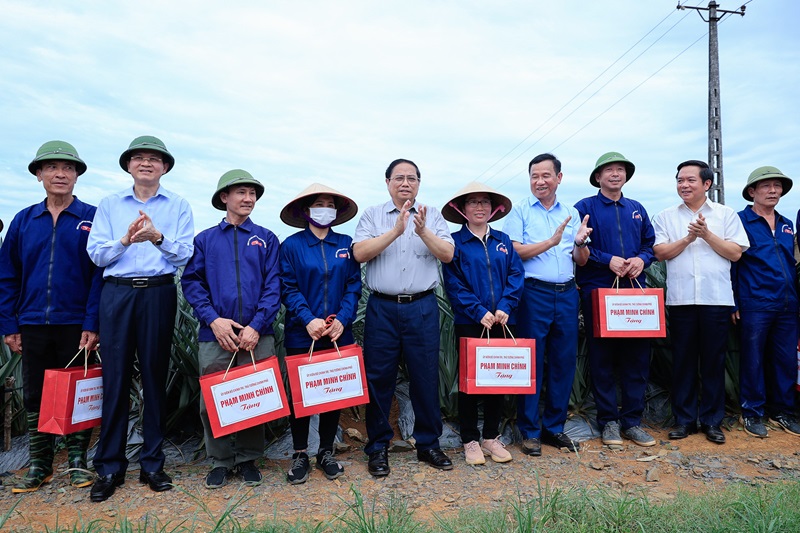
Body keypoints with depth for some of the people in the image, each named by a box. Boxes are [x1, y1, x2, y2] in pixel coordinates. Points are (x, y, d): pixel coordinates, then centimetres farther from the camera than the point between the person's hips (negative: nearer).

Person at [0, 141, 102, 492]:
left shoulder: (92, 219, -2)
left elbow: (100, 274, -7)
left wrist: (92, 324, -14)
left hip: (75, 324, -3)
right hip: (33, 325, 4)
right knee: (35, 396, 11)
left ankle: (78, 461, 20)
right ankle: (39, 465, 24)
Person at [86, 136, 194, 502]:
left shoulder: (178, 206, 9)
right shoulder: (109, 205, 14)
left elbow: (185, 253, -2)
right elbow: (95, 253, 4)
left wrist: (157, 238, -19)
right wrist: (126, 240, -13)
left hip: (158, 293, -1)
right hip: (117, 293, 1)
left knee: (155, 375, 3)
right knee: (115, 376, 0)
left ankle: (152, 463, 14)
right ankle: (110, 467, 11)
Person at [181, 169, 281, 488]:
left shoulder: (266, 239, 8)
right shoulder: (205, 240, 9)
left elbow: (273, 286, 1)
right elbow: (191, 282, 2)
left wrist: (257, 325, -11)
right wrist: (213, 320, -11)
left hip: (256, 335, 0)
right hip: (214, 334, 0)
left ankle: (248, 459, 25)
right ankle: (220, 462, 22)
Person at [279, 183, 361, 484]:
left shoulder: (346, 244, 6)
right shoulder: (292, 245, -1)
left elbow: (354, 286, 2)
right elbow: (288, 289, -7)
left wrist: (342, 319, -12)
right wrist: (308, 320, -19)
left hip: (339, 334, 3)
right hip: (301, 335, -2)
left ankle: (326, 452, 26)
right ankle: (300, 454, 22)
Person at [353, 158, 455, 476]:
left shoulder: (432, 215, 10)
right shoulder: (372, 215, 8)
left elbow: (447, 254, -2)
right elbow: (359, 253, -8)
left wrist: (422, 231, -18)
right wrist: (396, 230, -16)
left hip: (422, 308, 1)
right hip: (382, 307, 0)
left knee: (426, 376, 6)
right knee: (378, 378, 4)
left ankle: (428, 444, 22)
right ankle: (378, 447, 19)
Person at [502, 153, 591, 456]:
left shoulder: (571, 213, 14)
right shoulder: (520, 210, 1)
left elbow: (581, 260, 12)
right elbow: (513, 252, -11)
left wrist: (580, 242, -9)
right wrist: (550, 242, -18)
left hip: (566, 294, 5)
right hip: (534, 293, -4)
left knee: (564, 361, 9)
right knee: (531, 362, 1)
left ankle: (554, 426, 23)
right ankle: (529, 431, 13)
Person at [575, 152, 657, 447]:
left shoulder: (637, 209, 17)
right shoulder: (585, 207, 2)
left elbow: (651, 243, 15)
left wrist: (641, 259, -5)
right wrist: (608, 260, -15)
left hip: (635, 290, 4)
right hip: (598, 290, -4)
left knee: (637, 357, 5)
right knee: (602, 358, 2)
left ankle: (632, 420, 16)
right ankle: (608, 421, 13)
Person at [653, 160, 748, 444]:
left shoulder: (726, 215, 8)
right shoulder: (665, 217, 9)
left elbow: (735, 253, 0)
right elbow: (660, 252, -2)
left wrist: (707, 234, -9)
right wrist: (688, 237, -12)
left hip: (717, 299, 0)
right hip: (680, 300, 1)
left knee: (714, 361, 5)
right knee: (683, 361, 6)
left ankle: (712, 421, 17)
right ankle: (684, 419, 16)